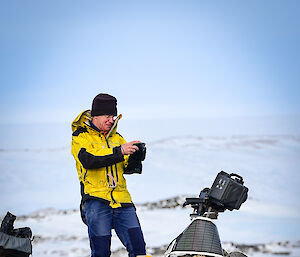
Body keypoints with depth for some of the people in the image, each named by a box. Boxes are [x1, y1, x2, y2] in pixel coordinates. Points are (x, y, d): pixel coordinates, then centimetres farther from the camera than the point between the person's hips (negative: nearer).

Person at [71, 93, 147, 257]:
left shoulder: (116, 138, 20)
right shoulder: (80, 137, 3)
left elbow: (127, 168, 16)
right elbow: (88, 161, -17)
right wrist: (118, 152, -25)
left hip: (121, 198, 4)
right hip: (96, 198, -4)